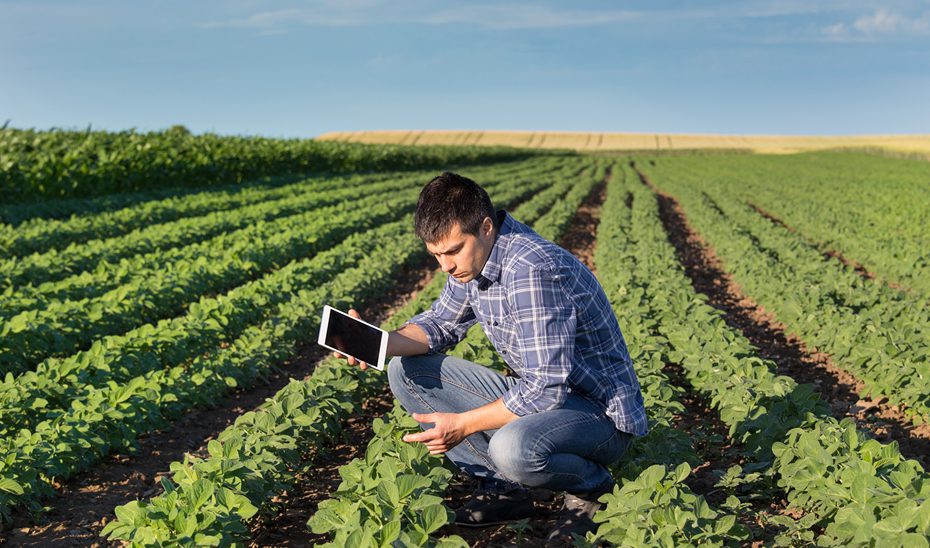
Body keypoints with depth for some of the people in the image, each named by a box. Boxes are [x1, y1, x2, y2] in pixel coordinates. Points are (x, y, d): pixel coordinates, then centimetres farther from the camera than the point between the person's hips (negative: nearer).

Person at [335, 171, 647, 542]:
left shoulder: (531, 271, -30)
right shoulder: (473, 258, -2)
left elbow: (546, 389, -31)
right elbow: (441, 323, 11)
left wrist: (462, 424, -24)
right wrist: (380, 344, -8)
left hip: (601, 410, -8)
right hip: (539, 392, 9)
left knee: (512, 448, -41)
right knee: (405, 372, 1)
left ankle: (592, 485, -4)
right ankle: (505, 487, 2)